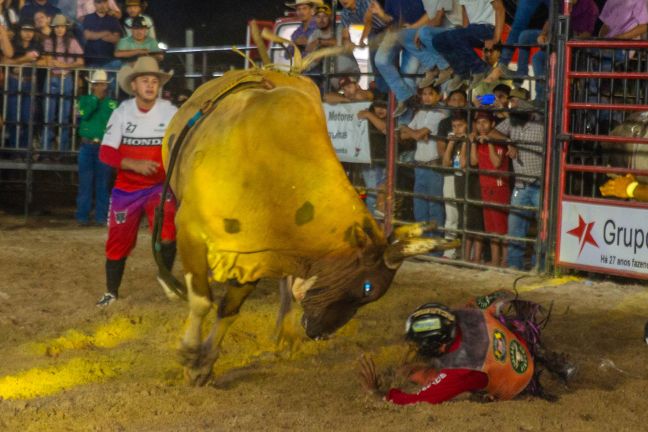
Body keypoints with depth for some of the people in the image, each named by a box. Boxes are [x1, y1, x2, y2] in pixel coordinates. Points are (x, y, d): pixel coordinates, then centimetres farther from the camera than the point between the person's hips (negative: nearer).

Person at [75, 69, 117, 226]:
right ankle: (82, 216, 2)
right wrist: (96, 97, -11)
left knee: (103, 184, 2)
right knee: (85, 183, 0)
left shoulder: (111, 104, 5)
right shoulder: (84, 100, 8)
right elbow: (84, 114, -12)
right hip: (87, 147, 0)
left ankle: (101, 216, 6)